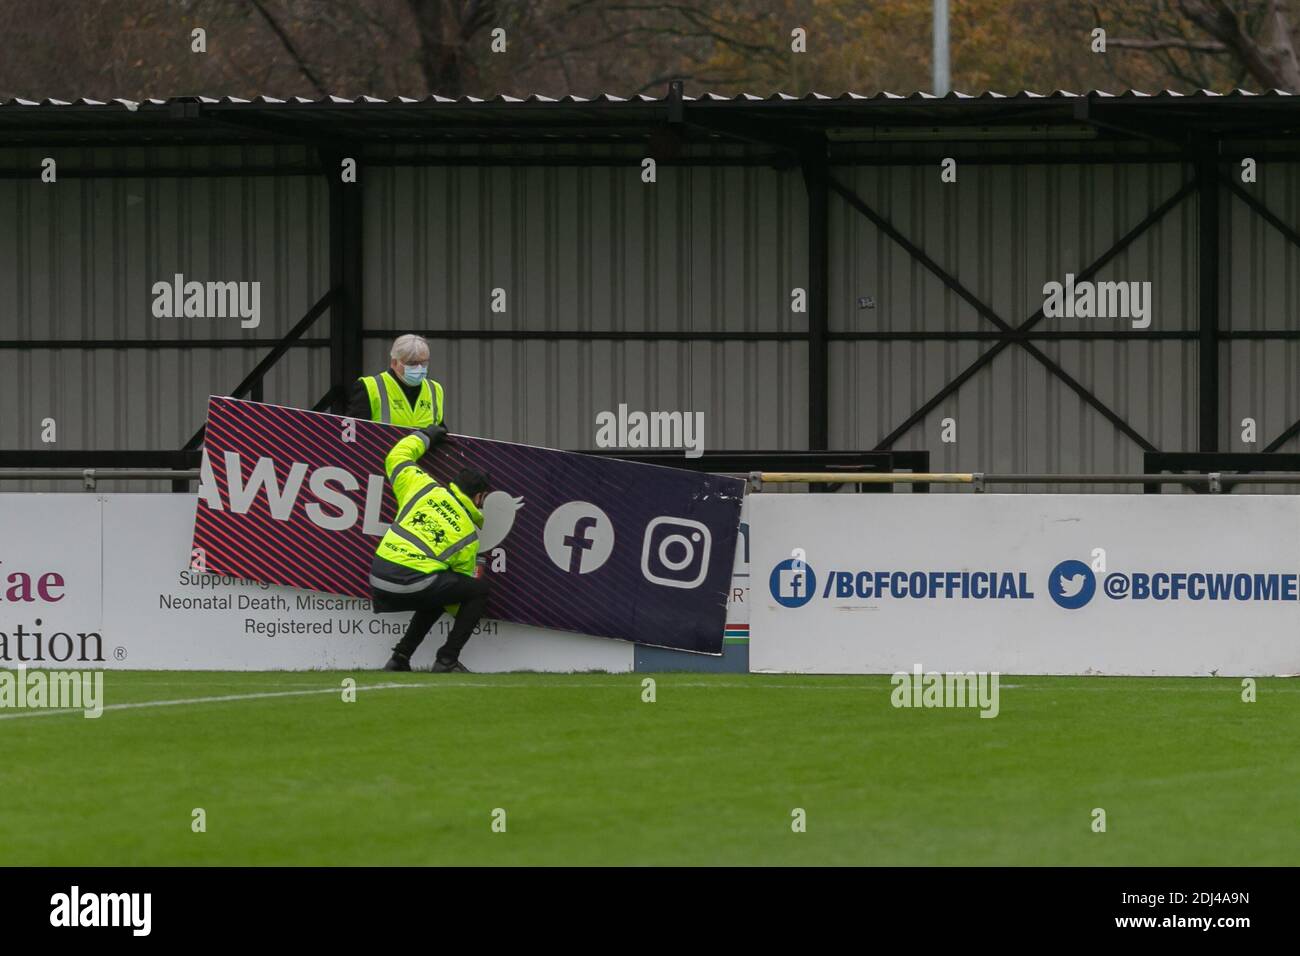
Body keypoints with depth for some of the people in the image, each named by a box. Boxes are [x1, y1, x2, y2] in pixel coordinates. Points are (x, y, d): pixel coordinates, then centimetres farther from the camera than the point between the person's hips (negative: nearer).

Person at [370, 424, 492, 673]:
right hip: (414, 585, -6)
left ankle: (400, 657, 21)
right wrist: (463, 618, 32)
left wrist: (425, 437, 42)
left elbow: (397, 458, 27)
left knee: (441, 591, 33)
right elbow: (463, 577, 16)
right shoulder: (469, 536, 9)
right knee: (480, 589, 11)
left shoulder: (423, 487, 14)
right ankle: (447, 660, 4)